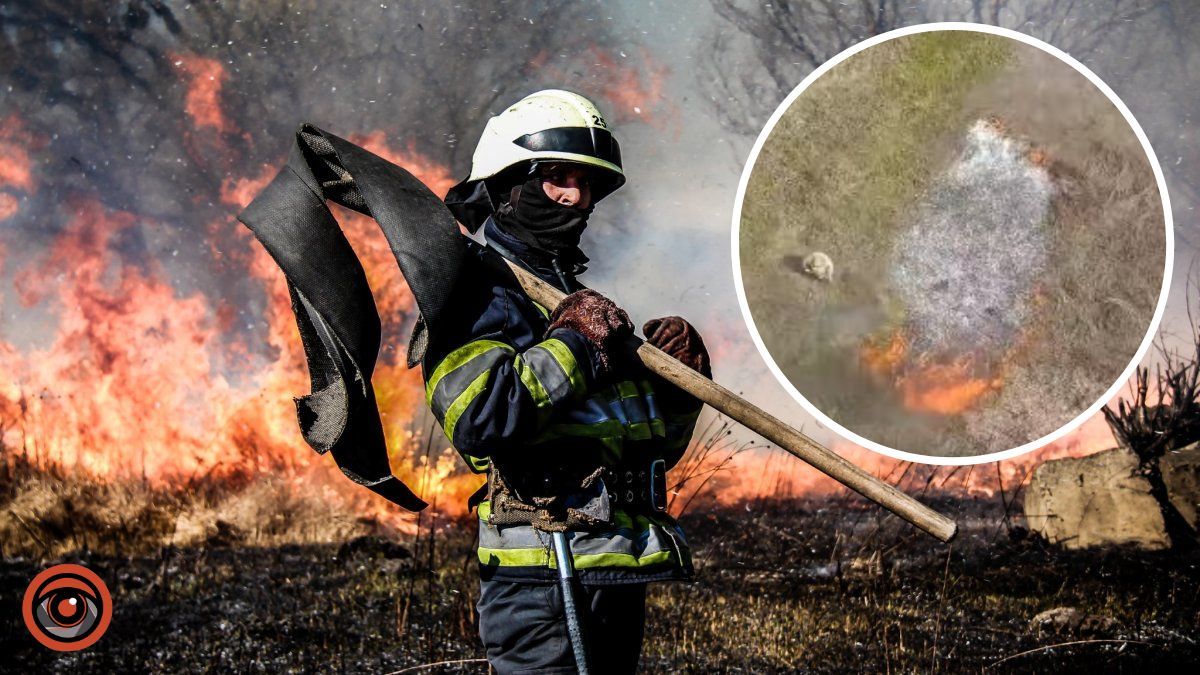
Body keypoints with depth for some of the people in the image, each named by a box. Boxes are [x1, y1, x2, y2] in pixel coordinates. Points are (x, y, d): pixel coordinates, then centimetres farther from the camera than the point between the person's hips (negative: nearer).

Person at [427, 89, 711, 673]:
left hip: (620, 576, 9)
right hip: (542, 576, -9)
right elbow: (478, 419, -24)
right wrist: (572, 347, -16)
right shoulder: (476, 292, -5)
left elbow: (650, 446, 25)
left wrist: (677, 380, 5)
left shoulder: (585, 304, 23)